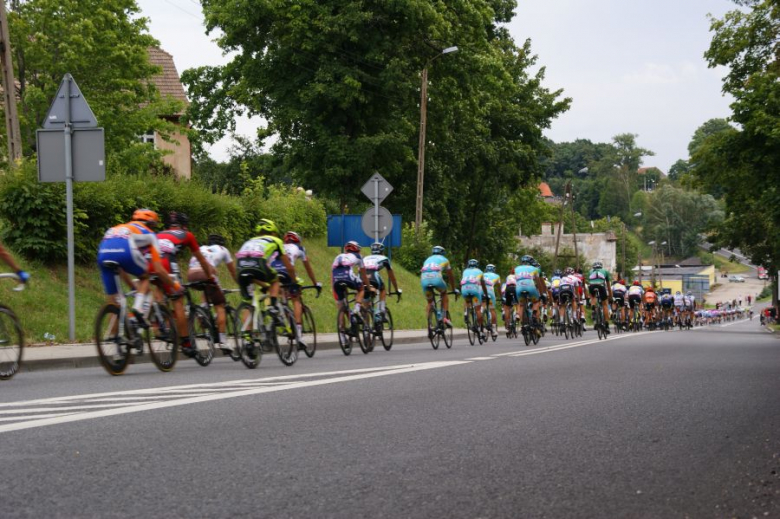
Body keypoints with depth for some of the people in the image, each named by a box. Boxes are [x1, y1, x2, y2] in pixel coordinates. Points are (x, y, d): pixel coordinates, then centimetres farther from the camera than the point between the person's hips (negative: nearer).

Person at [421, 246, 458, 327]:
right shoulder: (444, 259, 29)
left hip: (424, 278, 2)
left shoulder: (427, 259, 37)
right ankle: (445, 317, 15)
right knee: (444, 293, 27)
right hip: (436, 277, -2)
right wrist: (454, 290, 46)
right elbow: (451, 276, 35)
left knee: (429, 302, 20)